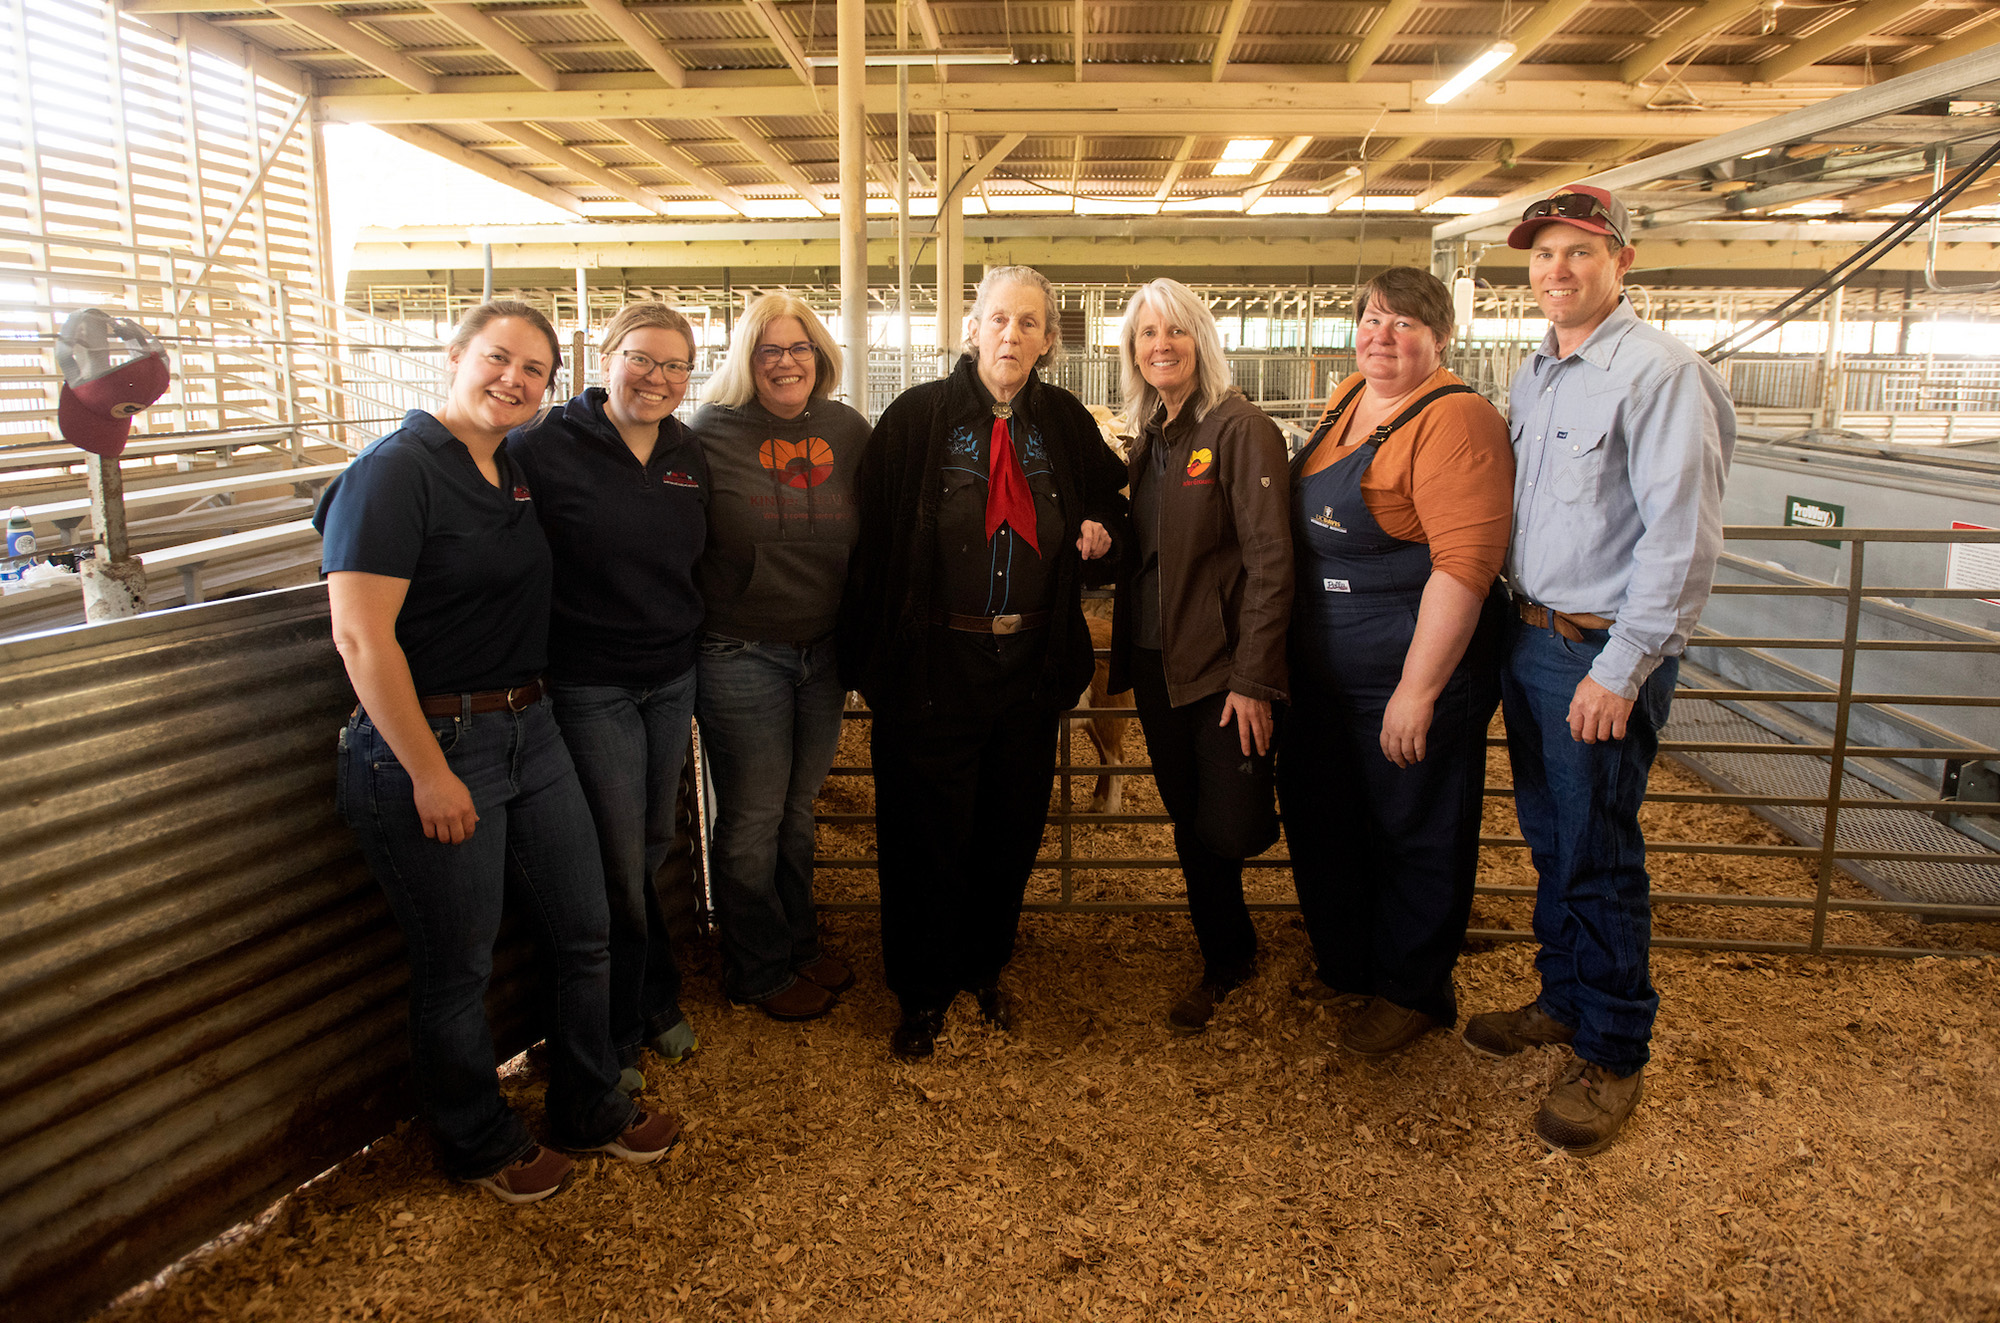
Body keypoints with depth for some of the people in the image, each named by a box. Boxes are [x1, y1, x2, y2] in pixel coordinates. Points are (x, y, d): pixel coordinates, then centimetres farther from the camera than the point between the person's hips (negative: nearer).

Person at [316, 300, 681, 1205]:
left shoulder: (513, 468, 10)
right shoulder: (396, 470, -14)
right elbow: (361, 637, -20)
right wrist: (430, 774, -19)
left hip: (529, 731, 8)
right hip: (430, 744, -8)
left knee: (583, 933, 14)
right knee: (458, 967, 9)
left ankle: (590, 1112, 35)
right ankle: (479, 1144, 32)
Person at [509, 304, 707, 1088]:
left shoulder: (689, 459, 7)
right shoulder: (545, 447, -10)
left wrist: (697, 688, 17)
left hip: (671, 682, 5)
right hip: (589, 689, -5)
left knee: (652, 848, 16)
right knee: (619, 867, 3)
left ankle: (652, 1005, 36)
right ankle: (619, 1033, 24)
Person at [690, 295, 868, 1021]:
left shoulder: (848, 430, 4)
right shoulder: (713, 433, -7)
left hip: (825, 653, 4)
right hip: (741, 655, -4)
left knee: (798, 808, 18)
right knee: (752, 819, 6)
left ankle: (800, 941, 36)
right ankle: (759, 971, 24)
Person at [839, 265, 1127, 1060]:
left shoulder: (1066, 423, 6)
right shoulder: (918, 417, -5)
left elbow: (1109, 499, 23)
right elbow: (873, 538, -7)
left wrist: (1102, 533, -1)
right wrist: (866, 657, -12)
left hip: (1031, 664, 4)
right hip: (933, 664, -3)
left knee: (1012, 829, 14)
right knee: (927, 834, 5)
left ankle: (983, 968, 37)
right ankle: (922, 993, 25)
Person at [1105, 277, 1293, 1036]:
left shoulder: (1240, 429, -10)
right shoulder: (1148, 438, 13)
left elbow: (1270, 562, -15)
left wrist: (1253, 679, -19)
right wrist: (1124, 662, 10)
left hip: (1220, 665, -7)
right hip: (1154, 661, 7)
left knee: (1225, 829, -6)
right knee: (1189, 824, 14)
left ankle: (1225, 961, 21)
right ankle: (1226, 958, 30)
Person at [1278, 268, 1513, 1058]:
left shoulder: (1455, 420, -18)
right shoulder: (1347, 401, 9)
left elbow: (1465, 563, -25)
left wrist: (1418, 690, -27)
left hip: (1413, 675, -9)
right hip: (1323, 673, 9)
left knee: (1414, 840, 8)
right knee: (1319, 819, 19)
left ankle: (1412, 993, 28)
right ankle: (1345, 966, 40)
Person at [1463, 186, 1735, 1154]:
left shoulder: (1660, 372, -13)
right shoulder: (1532, 376, 12)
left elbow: (1682, 538, -18)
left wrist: (1620, 668, -19)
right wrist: (1517, 626, 13)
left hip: (1603, 655, -7)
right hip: (1529, 638, 7)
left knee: (1599, 856, 1)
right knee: (1549, 839, 17)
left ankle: (1613, 1055, 17)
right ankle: (1562, 999, 34)